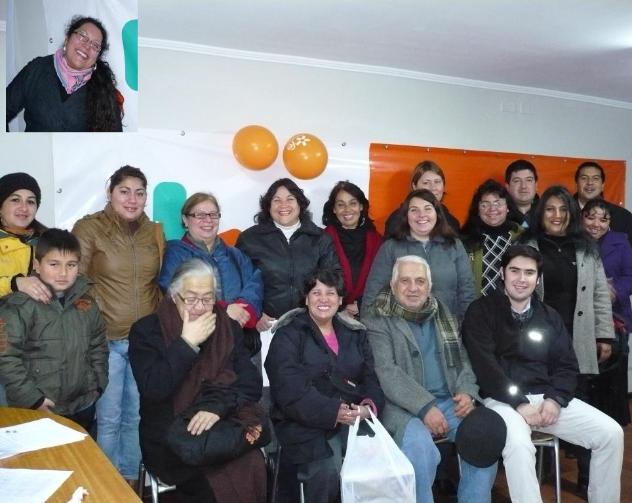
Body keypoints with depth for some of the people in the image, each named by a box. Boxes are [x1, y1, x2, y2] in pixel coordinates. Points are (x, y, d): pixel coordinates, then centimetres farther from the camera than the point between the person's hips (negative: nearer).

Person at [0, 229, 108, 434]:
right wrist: (32, 398, -15)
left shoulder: (86, 303, 2)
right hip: (36, 410, -5)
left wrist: (98, 385, 6)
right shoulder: (20, 306, -13)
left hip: (82, 405, 5)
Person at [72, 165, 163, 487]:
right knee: (109, 417, 4)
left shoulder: (154, 232, 9)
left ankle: (131, 479, 31)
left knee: (135, 415, 14)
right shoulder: (89, 228, -4)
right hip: (106, 339, -4)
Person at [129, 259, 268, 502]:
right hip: (169, 437, -3)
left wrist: (217, 406, -17)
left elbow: (252, 384, 0)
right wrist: (187, 343, -17)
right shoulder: (146, 330, -2)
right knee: (212, 482, -31)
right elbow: (152, 390, -15)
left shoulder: (229, 328, 7)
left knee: (252, 467, -28)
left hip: (224, 428, 3)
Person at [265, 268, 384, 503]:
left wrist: (369, 407, -12)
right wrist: (333, 413, -21)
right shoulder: (288, 335, 2)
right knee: (328, 470, -28)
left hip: (355, 419, 4)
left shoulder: (355, 333, 17)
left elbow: (371, 379, 11)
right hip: (306, 423, -4)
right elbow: (290, 391, -11)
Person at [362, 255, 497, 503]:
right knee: (419, 444, -32)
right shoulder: (377, 320, -2)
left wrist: (467, 391, -5)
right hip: (403, 406, -4)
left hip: (448, 400, 5)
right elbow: (386, 373, -12)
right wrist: (424, 406, -21)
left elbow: (463, 359, 16)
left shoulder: (443, 314, 16)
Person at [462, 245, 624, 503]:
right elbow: (484, 367, -11)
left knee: (611, 433, -8)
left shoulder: (550, 316, 16)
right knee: (519, 445, -35)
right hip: (502, 399, -5)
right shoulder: (481, 311, -2)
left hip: (546, 397, 6)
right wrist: (520, 403, -17)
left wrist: (556, 399, -8)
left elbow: (567, 365, 12)